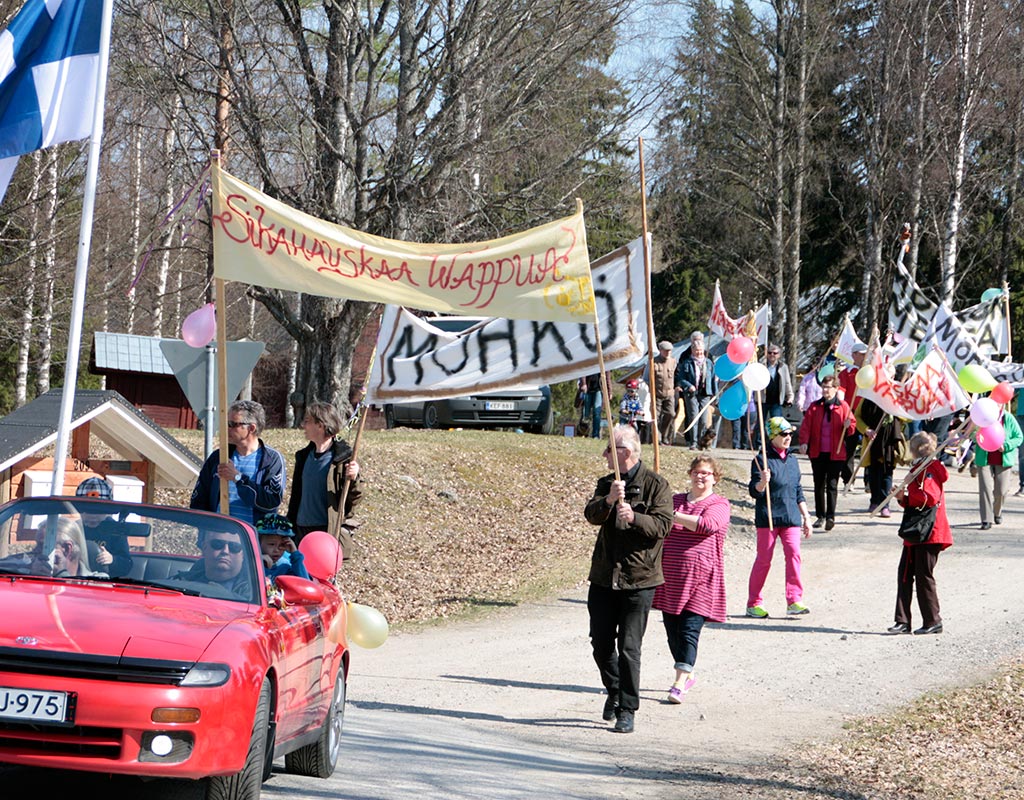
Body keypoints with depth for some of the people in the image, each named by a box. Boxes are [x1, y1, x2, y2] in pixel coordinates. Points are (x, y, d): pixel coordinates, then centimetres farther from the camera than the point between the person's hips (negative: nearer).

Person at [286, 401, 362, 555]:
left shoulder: (343, 457, -8)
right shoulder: (304, 456, 12)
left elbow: (353, 500, -8)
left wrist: (353, 479, -27)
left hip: (330, 530, -7)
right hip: (301, 532, 7)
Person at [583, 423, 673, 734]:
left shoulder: (656, 484, -3)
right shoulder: (607, 483, 12)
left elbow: (662, 524, -13)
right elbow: (591, 515, -5)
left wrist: (634, 517, -28)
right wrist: (608, 500, -24)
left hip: (638, 579, -5)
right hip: (603, 576, 5)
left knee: (629, 647, -5)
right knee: (601, 642, 9)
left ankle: (627, 710, 3)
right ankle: (614, 692, 32)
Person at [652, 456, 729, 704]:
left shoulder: (719, 505, -1)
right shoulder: (674, 500, 15)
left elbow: (709, 524, -21)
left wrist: (673, 517, -19)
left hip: (700, 578, -5)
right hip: (670, 577, 5)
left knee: (689, 631, -10)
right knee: (672, 630, 8)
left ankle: (679, 684, -13)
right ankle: (688, 676, 25)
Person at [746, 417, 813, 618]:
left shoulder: (792, 460, 14)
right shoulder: (762, 460, -5)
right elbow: (754, 492, -9)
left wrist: (806, 517, 20)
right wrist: (763, 482, -31)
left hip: (790, 518, 5)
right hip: (768, 518, -5)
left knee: (794, 554, -11)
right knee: (764, 559, 0)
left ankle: (794, 601, -11)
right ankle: (753, 603, 11)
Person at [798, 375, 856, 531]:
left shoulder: (842, 406, 0)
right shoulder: (815, 407, 5)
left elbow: (852, 425, 3)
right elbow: (806, 426, 0)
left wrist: (848, 426, -21)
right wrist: (804, 442, -14)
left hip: (835, 453, -3)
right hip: (817, 452, 3)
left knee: (832, 485, -6)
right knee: (819, 485, 10)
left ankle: (830, 517, -7)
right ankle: (820, 516, 19)